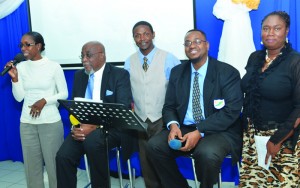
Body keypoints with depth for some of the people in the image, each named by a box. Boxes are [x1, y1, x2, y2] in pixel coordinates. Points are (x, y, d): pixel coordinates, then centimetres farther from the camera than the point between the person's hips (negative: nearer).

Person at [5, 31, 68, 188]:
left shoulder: (53, 66, -5)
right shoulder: (21, 67, 5)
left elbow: (64, 94, -3)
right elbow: (19, 97, 3)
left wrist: (44, 101, -16)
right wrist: (14, 78, -10)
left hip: (51, 122, -3)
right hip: (27, 122, 4)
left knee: (53, 162, 4)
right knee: (31, 163, 11)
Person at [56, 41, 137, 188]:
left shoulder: (120, 75, -4)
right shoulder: (79, 75, 13)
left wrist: (94, 126, -24)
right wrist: (76, 127, -9)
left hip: (111, 127, -4)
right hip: (83, 126, 5)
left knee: (92, 140, -35)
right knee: (63, 156, -20)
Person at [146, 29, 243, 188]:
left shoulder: (228, 72, -5)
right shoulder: (177, 72, 10)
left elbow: (231, 111, -14)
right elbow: (169, 106, 10)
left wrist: (200, 132, -24)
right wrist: (173, 125, -14)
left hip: (220, 131, -4)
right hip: (184, 129, 4)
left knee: (207, 153, -35)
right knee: (154, 146, -19)